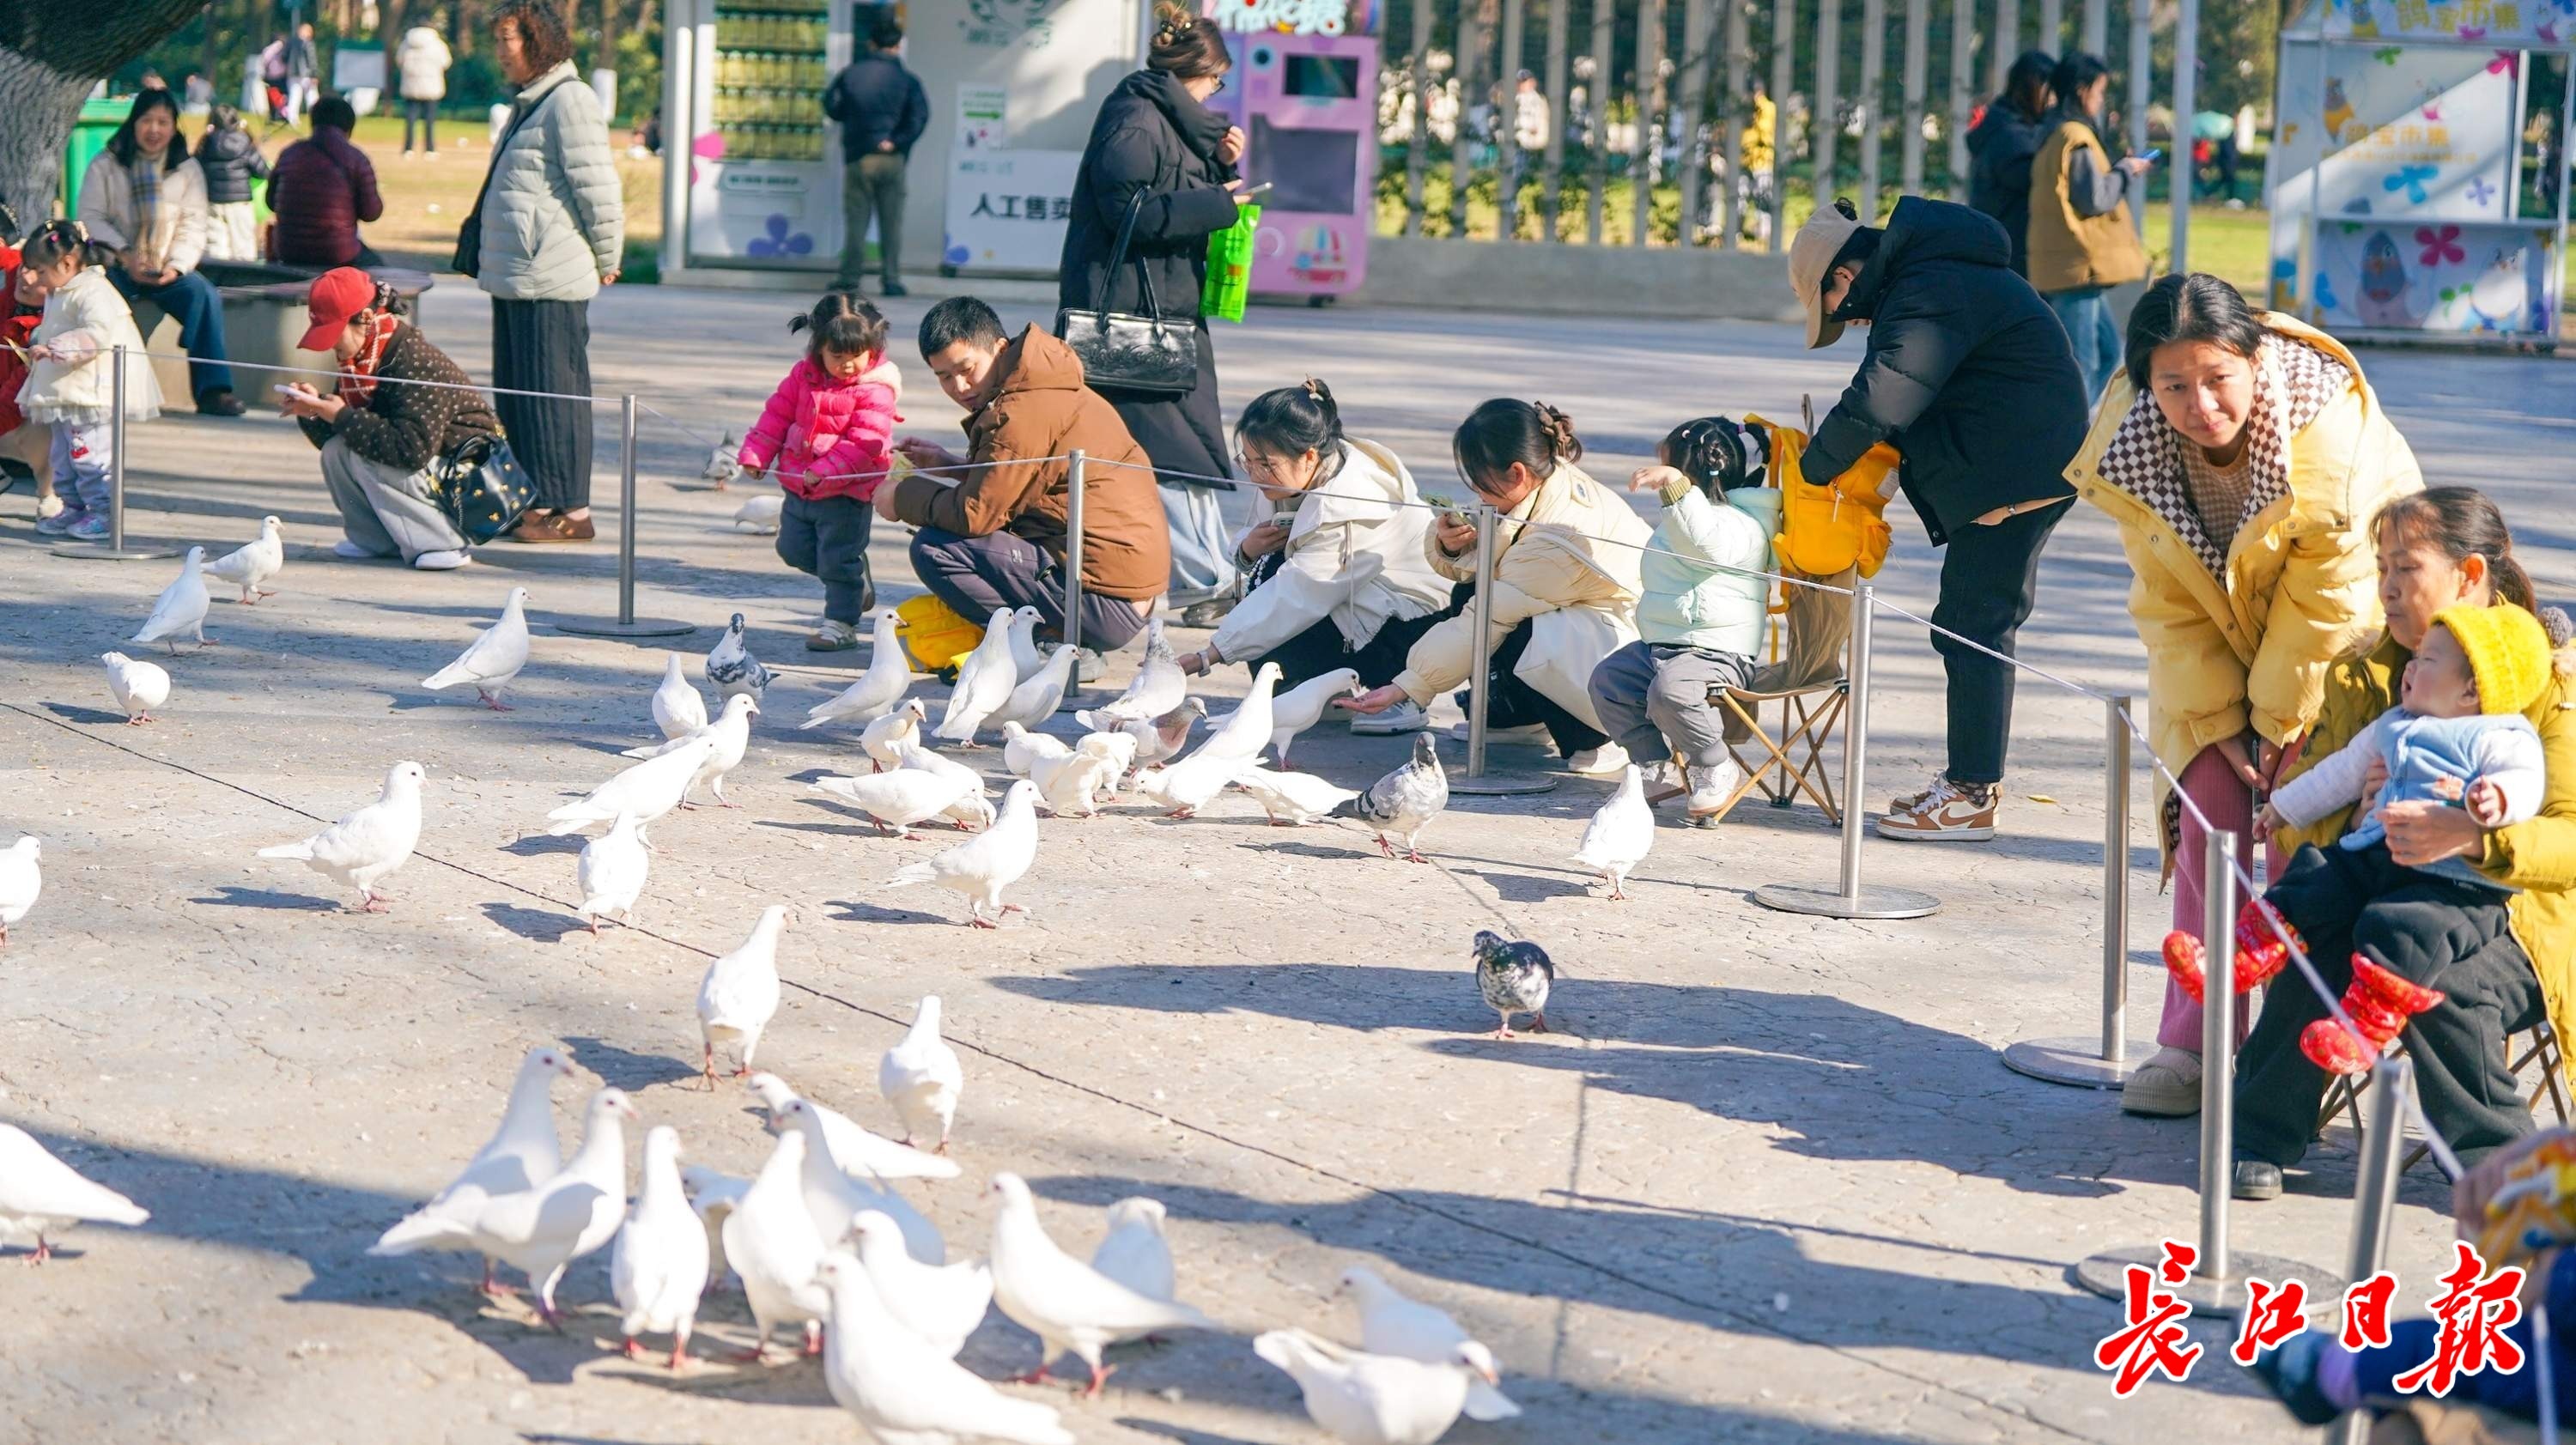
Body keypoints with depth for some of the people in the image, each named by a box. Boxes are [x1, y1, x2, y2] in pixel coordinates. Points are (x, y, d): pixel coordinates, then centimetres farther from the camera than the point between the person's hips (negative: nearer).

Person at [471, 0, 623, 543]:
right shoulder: (529, 102, 19)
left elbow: (597, 189, -16)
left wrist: (606, 260, -8)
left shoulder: (570, 100, -13)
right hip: (514, 275, 10)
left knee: (554, 391, -7)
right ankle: (535, 502, 19)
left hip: (551, 280, -10)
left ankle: (570, 509, -3)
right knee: (515, 392, 12)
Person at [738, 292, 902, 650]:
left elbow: (863, 442, -23)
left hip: (846, 492, -7)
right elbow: (778, 414, 9)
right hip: (798, 485, 7)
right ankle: (858, 587, 32)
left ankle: (841, 623, 12)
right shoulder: (804, 374, 1)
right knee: (793, 549, 16)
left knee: (838, 559, -2)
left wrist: (824, 472, -29)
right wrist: (755, 455, 0)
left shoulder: (875, 388, -17)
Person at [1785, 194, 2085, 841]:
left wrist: (1813, 467, -12)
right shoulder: (1934, 275, 15)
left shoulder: (1927, 297, -20)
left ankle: (1971, 796, -4)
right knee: (1978, 623, 15)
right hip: (2028, 467, 11)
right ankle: (1973, 774, 23)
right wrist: (1895, 465, 7)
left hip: (2012, 477, -11)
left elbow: (1875, 404, -25)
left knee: (1974, 625, -7)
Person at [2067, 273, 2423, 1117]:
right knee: (2210, 817, -3)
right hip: (2213, 643, 3)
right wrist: (2215, 718, -11)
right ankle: (2191, 1044, 3)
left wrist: (2279, 715, -15)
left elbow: (2323, 600, -22)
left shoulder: (2331, 436, -34)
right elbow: (2170, 606, -11)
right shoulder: (2125, 448, -23)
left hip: (2336, 644, -3)